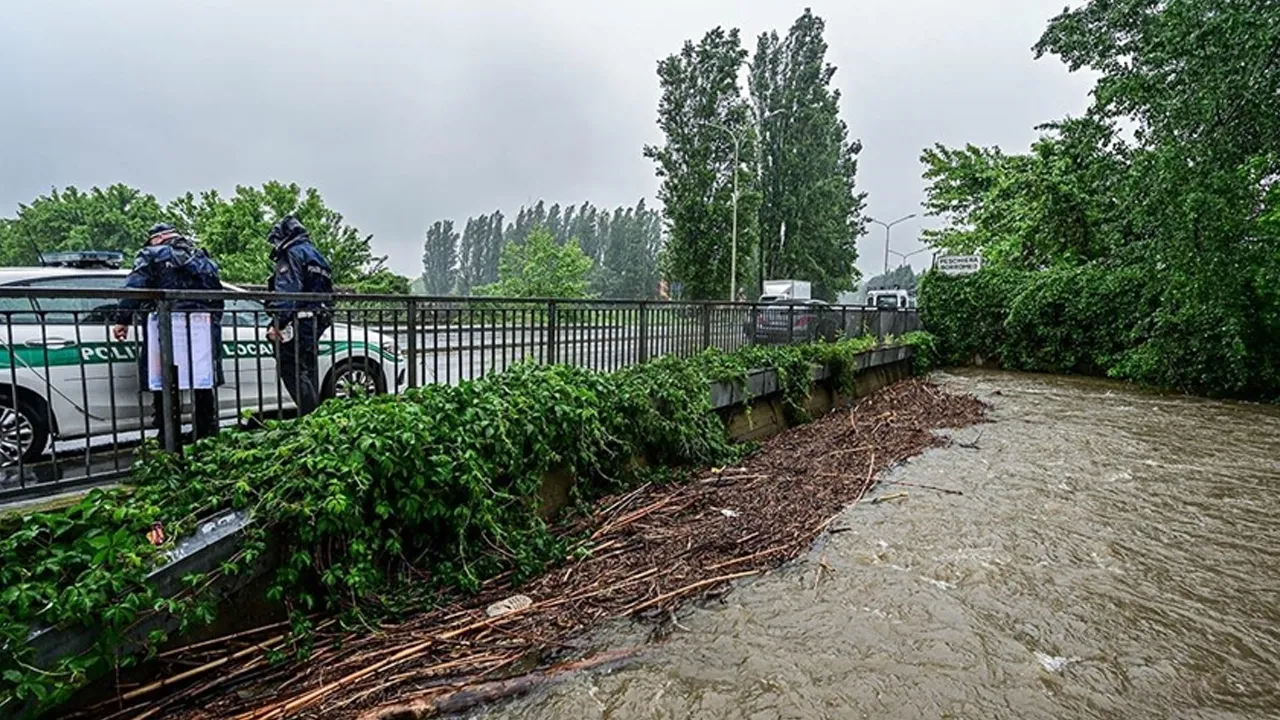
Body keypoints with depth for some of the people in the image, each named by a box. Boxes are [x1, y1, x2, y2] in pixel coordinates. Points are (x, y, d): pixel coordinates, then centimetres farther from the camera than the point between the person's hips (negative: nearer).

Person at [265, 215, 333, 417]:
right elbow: (326, 292, 27)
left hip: (299, 322, -10)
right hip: (316, 323, 10)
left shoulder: (293, 253, -5)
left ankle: (310, 413, -14)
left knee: (290, 367, -10)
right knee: (308, 370, 14)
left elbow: (286, 292, -19)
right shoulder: (315, 254, 25)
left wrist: (277, 322, -25)